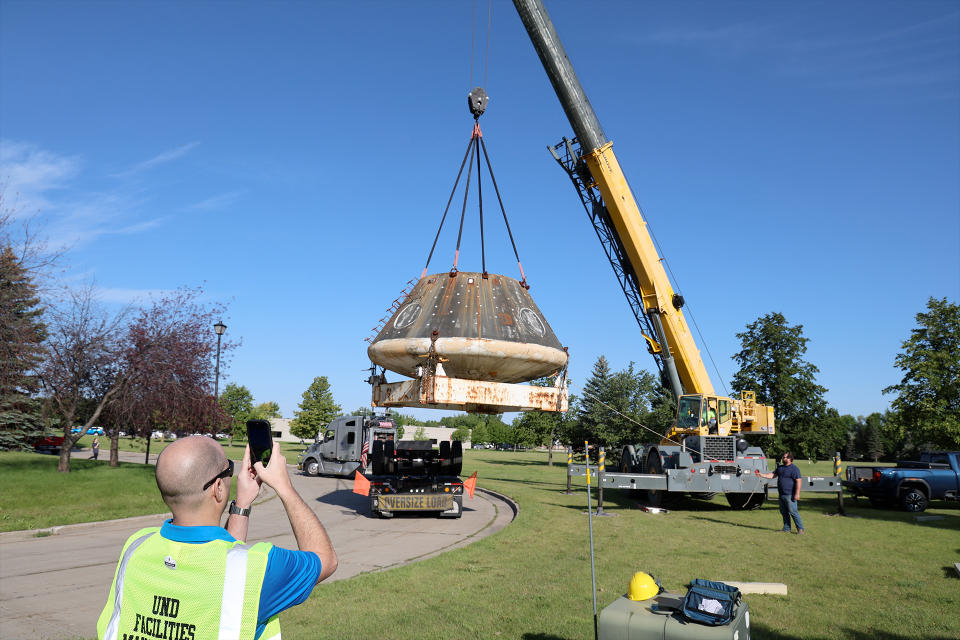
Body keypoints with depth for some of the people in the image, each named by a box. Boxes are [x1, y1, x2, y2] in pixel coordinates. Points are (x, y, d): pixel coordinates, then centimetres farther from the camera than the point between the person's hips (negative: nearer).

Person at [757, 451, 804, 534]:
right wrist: (762, 475, 4)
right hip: (782, 494, 8)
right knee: (784, 512, 11)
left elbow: (798, 481, -16)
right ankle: (786, 529, 19)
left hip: (789, 495, -8)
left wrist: (797, 494, -21)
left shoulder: (794, 469, -10)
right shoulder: (780, 467, 15)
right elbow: (772, 475, 16)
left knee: (793, 512, -7)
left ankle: (800, 529, 3)